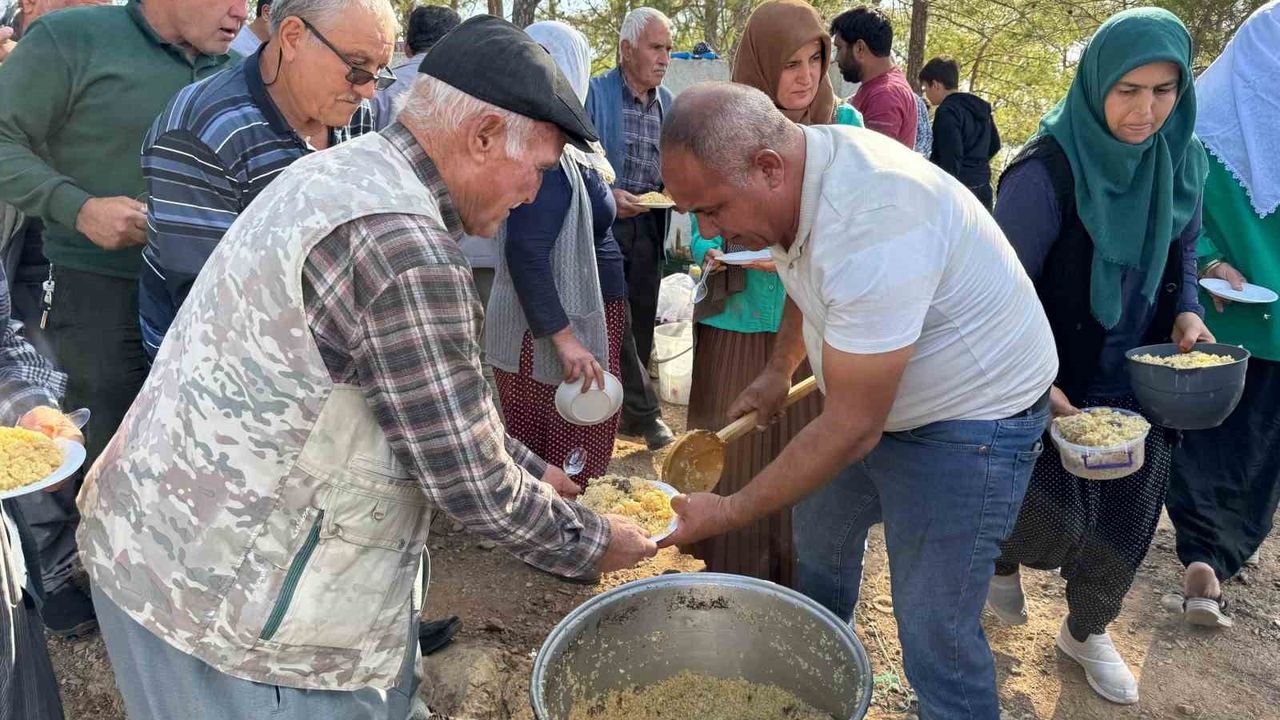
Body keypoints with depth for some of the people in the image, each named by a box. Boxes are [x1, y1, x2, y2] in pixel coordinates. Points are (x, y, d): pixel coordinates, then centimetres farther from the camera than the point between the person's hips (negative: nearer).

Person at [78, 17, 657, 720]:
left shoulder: (342, 172, 4)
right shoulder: (403, 248, -27)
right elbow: (470, 484, -20)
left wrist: (526, 469, 16)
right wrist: (593, 543, -4)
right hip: (226, 603, -9)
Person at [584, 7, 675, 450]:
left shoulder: (668, 103, 10)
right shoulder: (595, 94, -8)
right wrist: (607, 196, -21)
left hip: (648, 226, 6)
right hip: (603, 225, -6)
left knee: (641, 323, 12)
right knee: (615, 324, -4)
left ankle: (631, 414, 26)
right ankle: (644, 411, 10)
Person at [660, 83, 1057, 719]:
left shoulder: (870, 225, -37)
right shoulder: (787, 174, -9)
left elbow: (852, 429, -31)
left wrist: (729, 513, -23)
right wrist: (777, 371, 7)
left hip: (972, 419, -9)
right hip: (871, 398, 9)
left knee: (933, 638, -6)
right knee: (819, 534, 24)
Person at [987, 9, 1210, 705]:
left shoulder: (1181, 157, -2)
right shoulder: (1046, 172, -22)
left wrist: (1187, 309, -3)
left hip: (1140, 386, 6)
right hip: (1055, 386, -5)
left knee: (1123, 522, 14)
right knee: (1053, 522, -1)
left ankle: (1087, 630, 40)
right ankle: (1003, 558, 37)